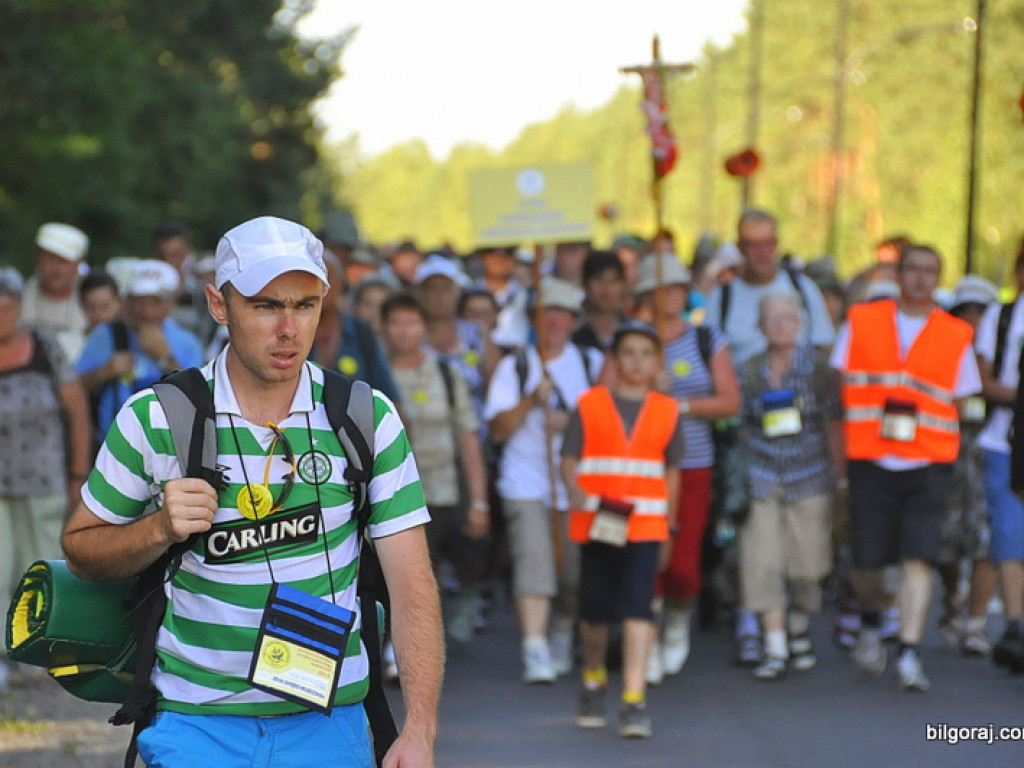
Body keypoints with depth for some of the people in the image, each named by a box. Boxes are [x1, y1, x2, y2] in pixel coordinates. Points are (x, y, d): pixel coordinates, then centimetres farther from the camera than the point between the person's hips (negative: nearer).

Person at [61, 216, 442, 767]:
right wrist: (160, 529, -14)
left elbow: (412, 584, -5)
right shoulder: (153, 419, -4)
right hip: (196, 721, -1)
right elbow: (80, 551, 7)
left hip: (328, 723, 1)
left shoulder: (368, 418, -2)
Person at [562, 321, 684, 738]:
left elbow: (671, 472, 14)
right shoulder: (590, 406, 4)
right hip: (596, 523, 0)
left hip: (645, 524, 0)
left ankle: (634, 701, -16)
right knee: (595, 607, 10)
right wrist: (576, 490, -20)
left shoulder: (667, 411, 8)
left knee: (638, 605, -13)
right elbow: (569, 459, 0)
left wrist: (669, 525, 17)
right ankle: (593, 681, 37)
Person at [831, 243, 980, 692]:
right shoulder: (861, 322, 7)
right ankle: (870, 625, 35)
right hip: (869, 460, 1)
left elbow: (960, 401, 14)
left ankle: (909, 656, -11)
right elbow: (839, 386, 9)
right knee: (866, 559, 4)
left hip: (928, 464, 0)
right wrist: (839, 455, 4)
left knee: (917, 558, -12)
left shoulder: (956, 336, 6)